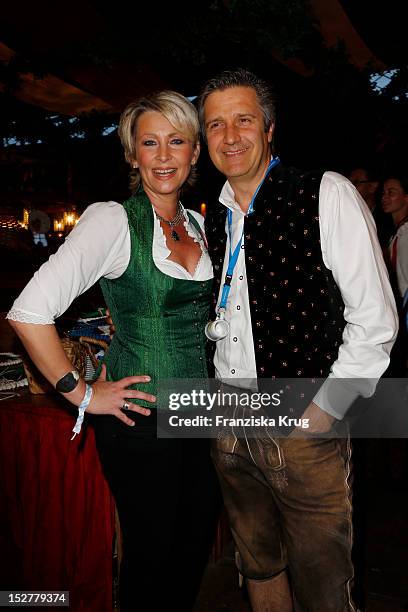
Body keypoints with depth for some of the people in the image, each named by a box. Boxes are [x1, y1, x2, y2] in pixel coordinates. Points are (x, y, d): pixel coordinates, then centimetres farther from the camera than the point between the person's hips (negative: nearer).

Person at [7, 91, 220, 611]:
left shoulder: (200, 225, 7)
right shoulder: (112, 220, -14)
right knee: (152, 554, 11)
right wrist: (82, 394, -15)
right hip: (141, 419, -6)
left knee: (196, 548, 20)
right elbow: (29, 312, -21)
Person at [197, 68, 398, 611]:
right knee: (258, 566, 22)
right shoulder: (213, 221, 8)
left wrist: (322, 412, -13)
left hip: (305, 431, -5)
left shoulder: (326, 195, -10)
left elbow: (375, 320, -12)